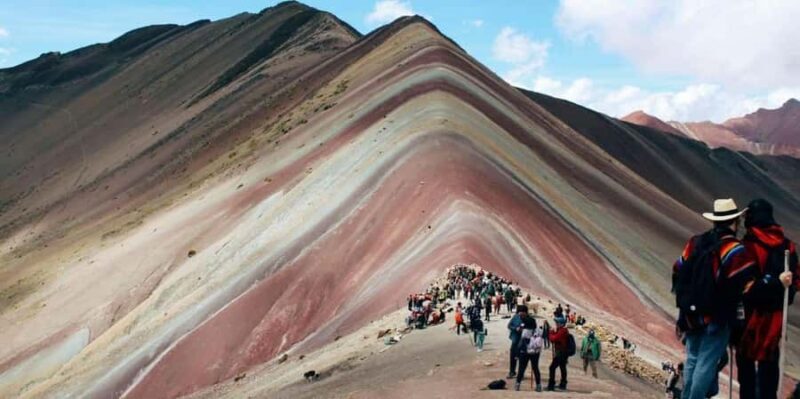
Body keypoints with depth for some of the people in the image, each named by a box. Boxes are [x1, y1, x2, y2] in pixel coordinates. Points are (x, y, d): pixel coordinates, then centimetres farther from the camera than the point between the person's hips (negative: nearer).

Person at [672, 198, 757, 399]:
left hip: (692, 313, 6)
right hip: (717, 316, -6)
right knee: (707, 363, 1)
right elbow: (747, 285, -19)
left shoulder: (695, 242, 5)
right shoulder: (734, 250, -14)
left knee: (692, 358, 18)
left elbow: (678, 272, 11)